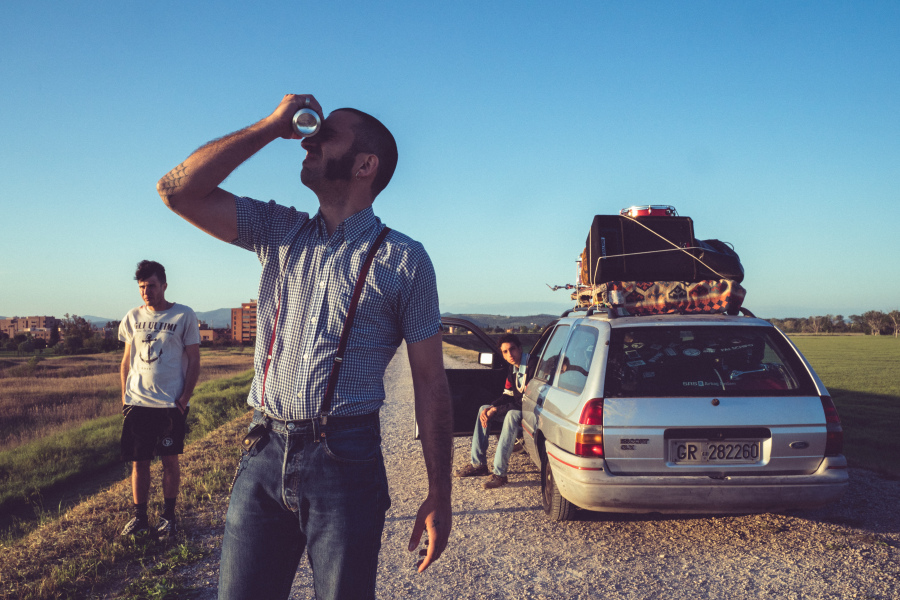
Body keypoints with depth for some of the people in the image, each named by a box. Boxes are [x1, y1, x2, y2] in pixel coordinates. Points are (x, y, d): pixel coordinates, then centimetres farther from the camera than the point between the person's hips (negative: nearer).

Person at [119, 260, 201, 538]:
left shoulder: (184, 316, -2)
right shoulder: (132, 318, 9)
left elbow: (194, 361, -1)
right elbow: (126, 361, 16)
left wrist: (184, 399, -8)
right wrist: (124, 396, 7)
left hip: (171, 403, -3)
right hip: (137, 403, 3)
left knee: (170, 460, 4)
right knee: (138, 461, 6)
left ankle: (168, 515, 17)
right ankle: (139, 516, 18)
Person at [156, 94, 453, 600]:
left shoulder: (404, 259, -1)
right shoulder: (279, 231, 11)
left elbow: (430, 381, -2)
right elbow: (178, 190, 1)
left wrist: (439, 497, -5)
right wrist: (273, 125, -1)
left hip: (346, 463, -3)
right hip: (265, 457, 3)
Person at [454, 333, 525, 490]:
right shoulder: (513, 368, 5)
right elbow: (508, 396, 10)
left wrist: (497, 410, -22)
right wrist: (491, 408, -9)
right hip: (518, 408, 10)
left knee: (512, 415, -38)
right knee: (484, 409, 9)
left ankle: (500, 473, -36)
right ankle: (478, 464, 7)